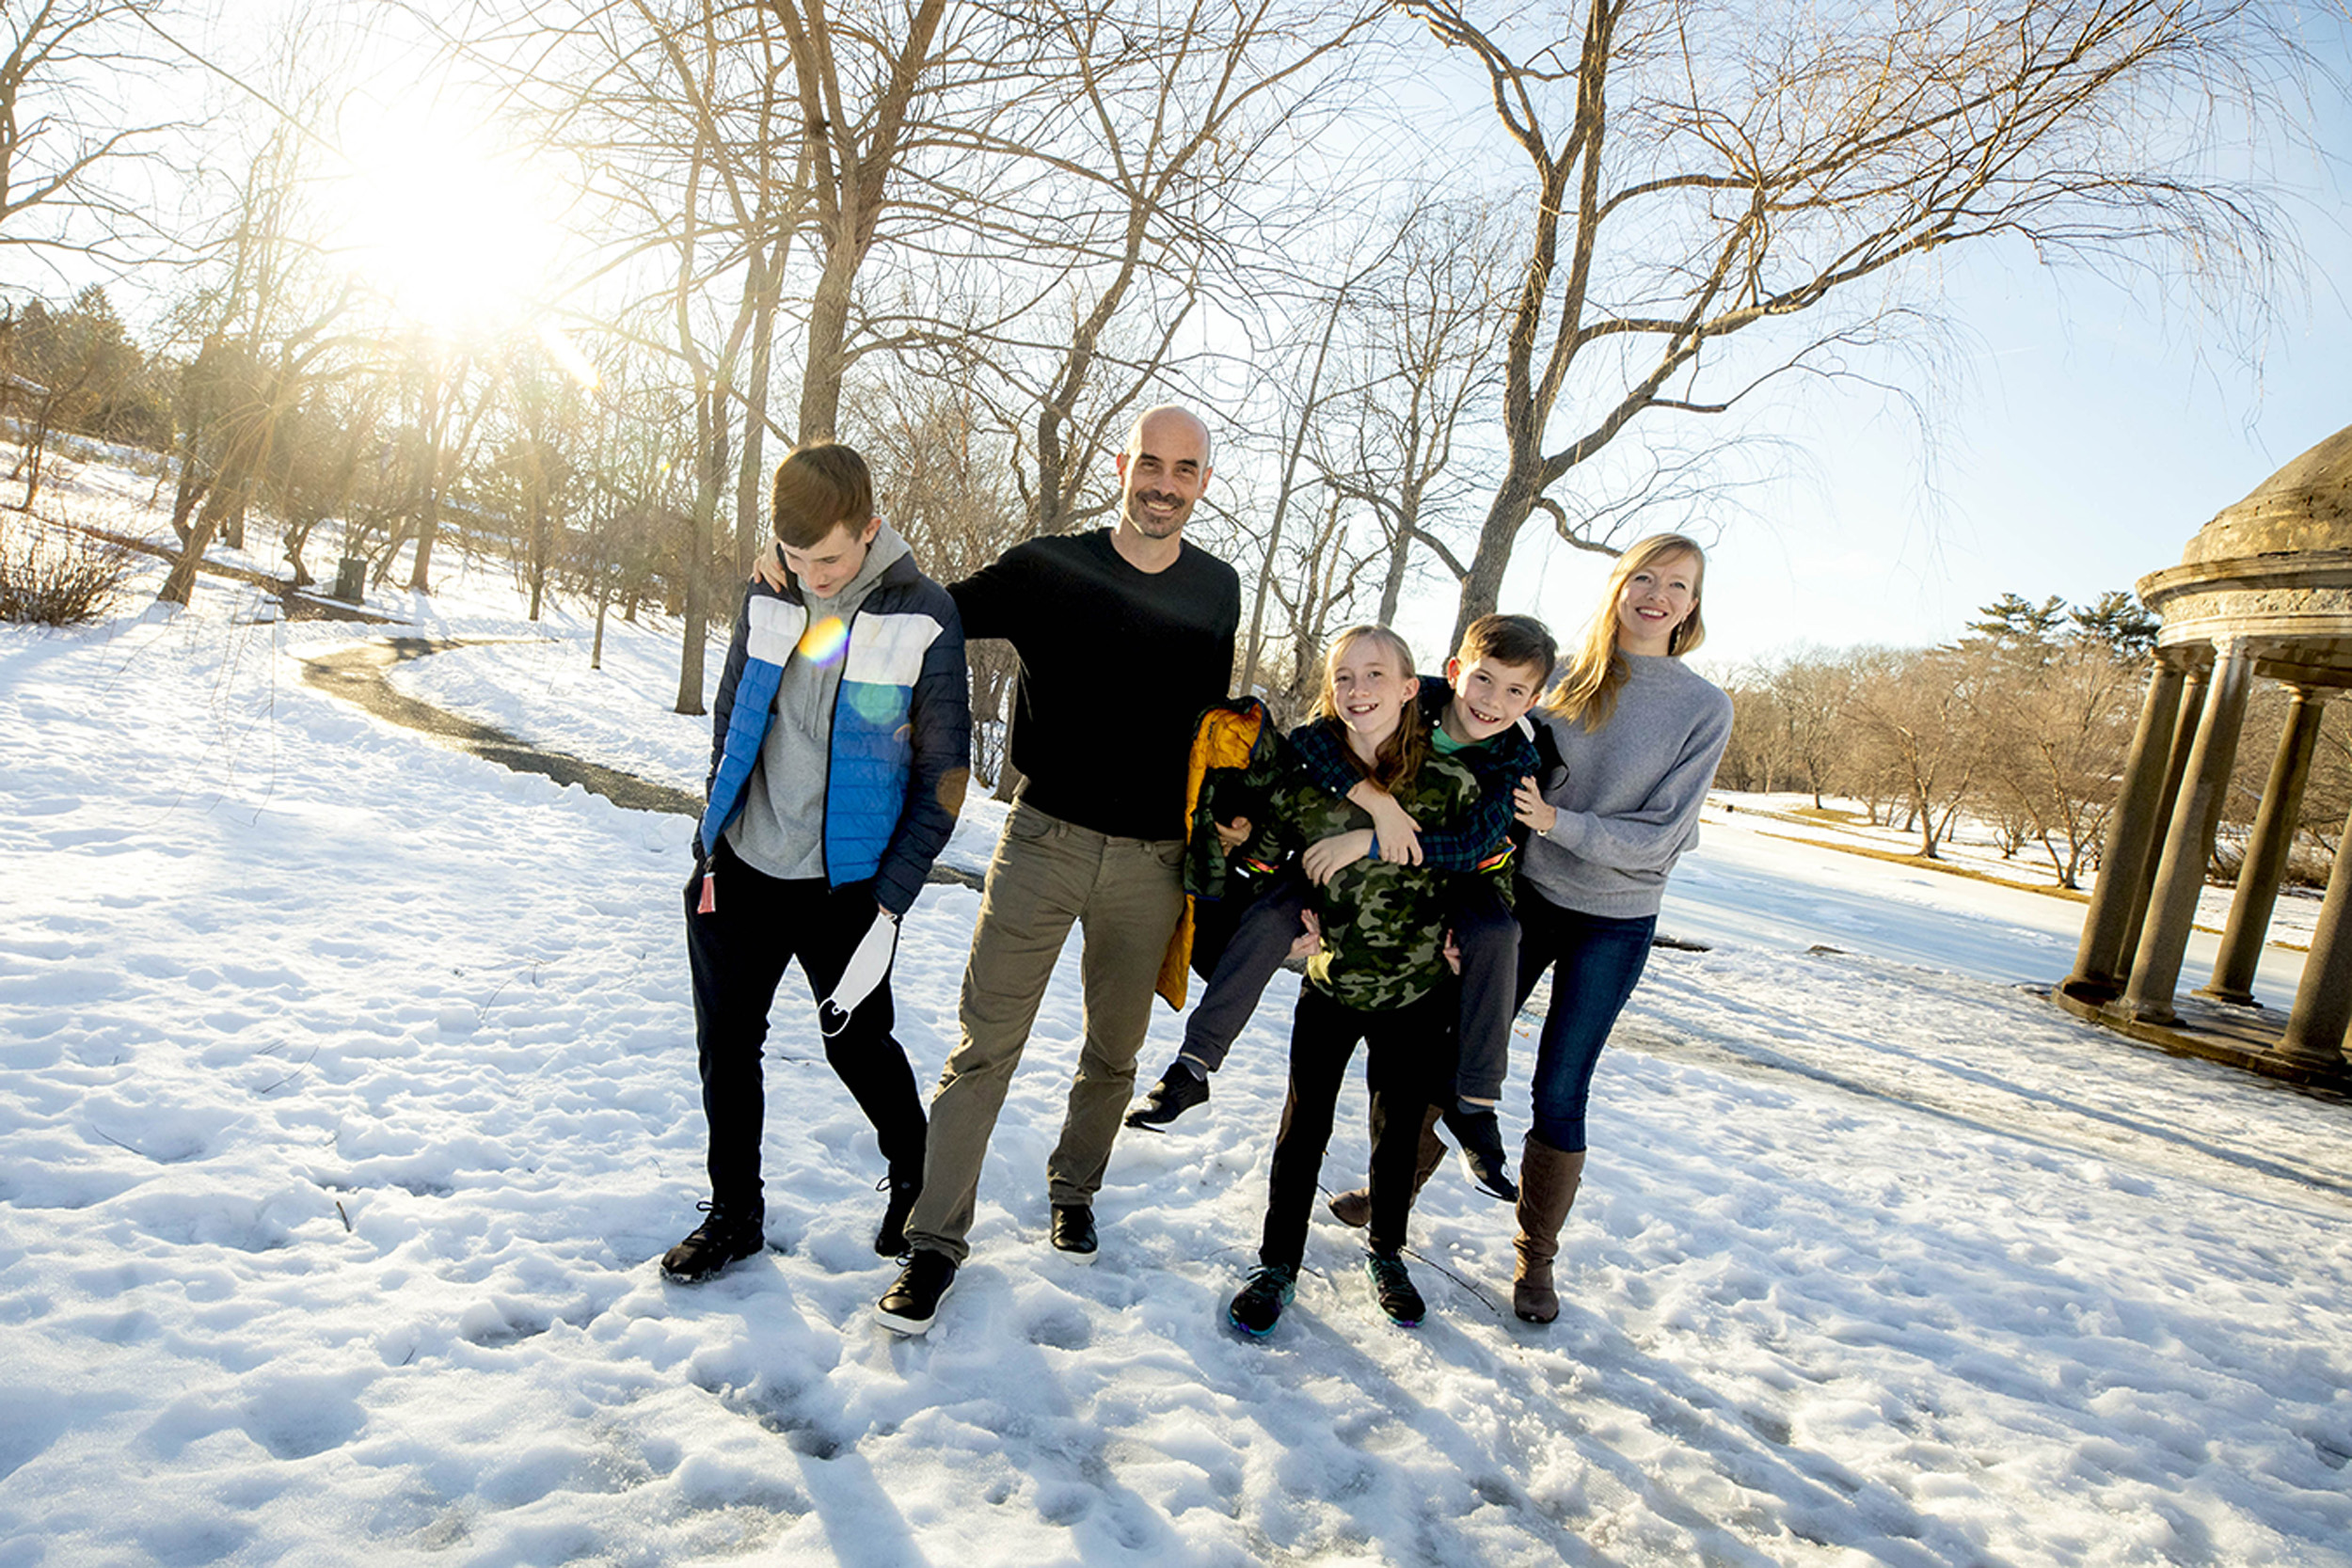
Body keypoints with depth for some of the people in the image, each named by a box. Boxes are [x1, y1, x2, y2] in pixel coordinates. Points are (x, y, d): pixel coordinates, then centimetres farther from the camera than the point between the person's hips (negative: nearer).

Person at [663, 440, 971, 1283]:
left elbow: (943, 771, -8)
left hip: (844, 885, -4)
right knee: (726, 1046, 10)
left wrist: (891, 902, -11)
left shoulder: (924, 617, -12)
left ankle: (916, 1184, 36)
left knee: (859, 1045, 9)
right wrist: (710, 842, 10)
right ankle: (734, 1214, 30)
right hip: (740, 871, 4)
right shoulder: (767, 598, 0)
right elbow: (728, 724, 12)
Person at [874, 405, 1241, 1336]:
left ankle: (1073, 1191, 37)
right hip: (1046, 837, -2)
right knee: (986, 1043, -3)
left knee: (1114, 1049, 14)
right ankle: (936, 1237, 10)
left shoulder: (1217, 591, 8)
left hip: (1151, 860, 2)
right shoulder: (1047, 568, 0)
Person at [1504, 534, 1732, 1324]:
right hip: (1526, 895, 2)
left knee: (1560, 1088, 3)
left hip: (1614, 923, -2)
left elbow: (1658, 837, -12)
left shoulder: (1705, 708, -7)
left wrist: (1556, 822, -24)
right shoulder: (1564, 675, 0)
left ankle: (1535, 1258, 22)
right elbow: (1514, 779, 4)